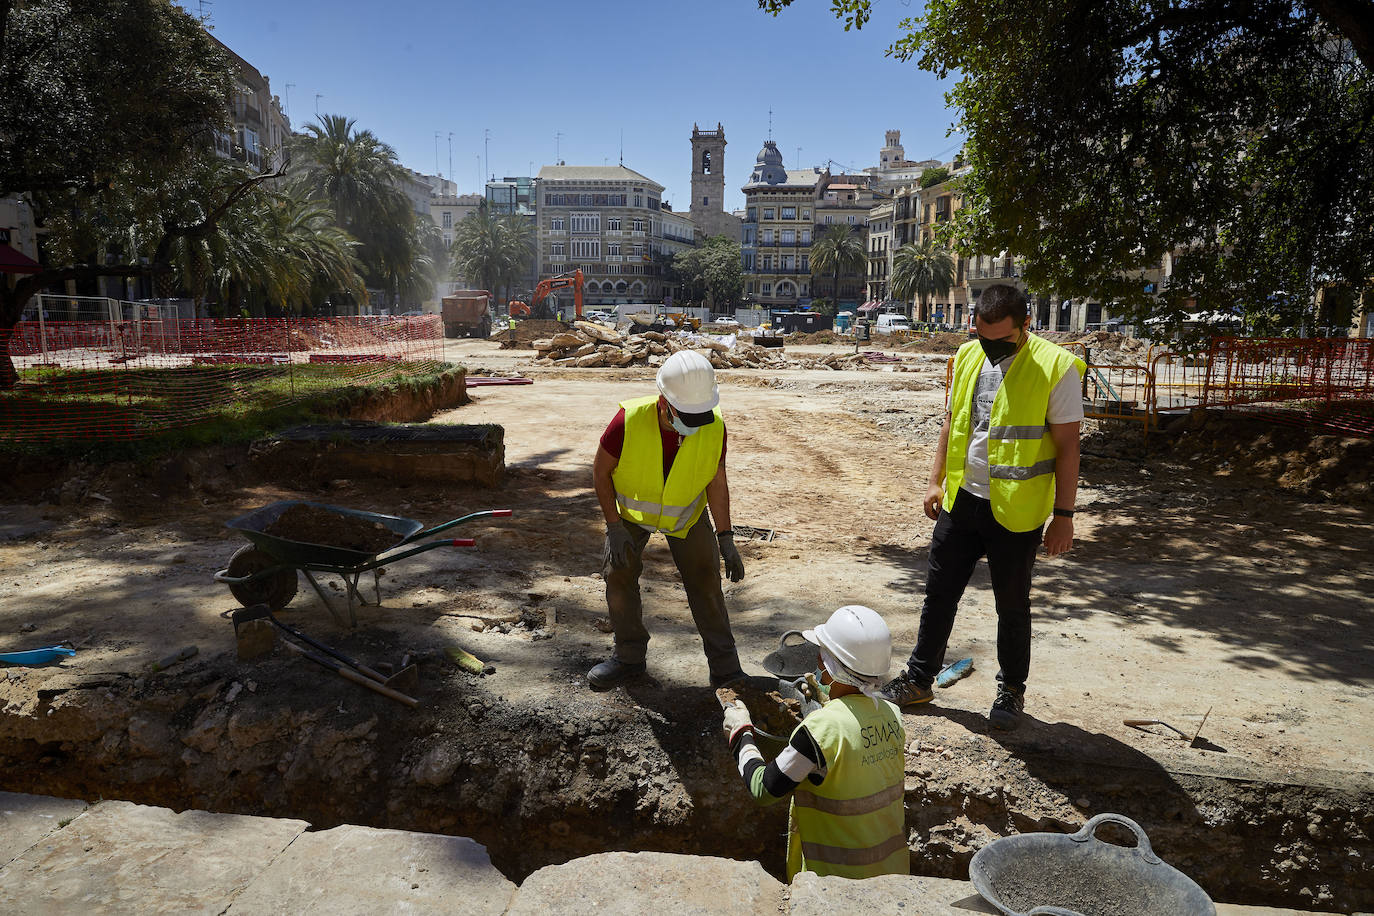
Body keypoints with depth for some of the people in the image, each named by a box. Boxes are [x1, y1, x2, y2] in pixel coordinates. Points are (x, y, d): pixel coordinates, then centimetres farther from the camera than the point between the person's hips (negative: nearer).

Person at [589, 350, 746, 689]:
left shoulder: (714, 427, -29)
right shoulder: (629, 420, -35)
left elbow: (717, 483, -13)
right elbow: (601, 471, -18)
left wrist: (726, 538, -14)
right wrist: (614, 526, -19)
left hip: (686, 510, 1)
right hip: (633, 508, 0)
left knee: (705, 580, 1)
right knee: (618, 575, 0)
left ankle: (725, 667, 13)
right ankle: (629, 655, 21)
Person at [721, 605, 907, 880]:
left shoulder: (823, 728, -26)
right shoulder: (893, 714, -6)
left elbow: (764, 789, -18)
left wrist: (740, 731, -5)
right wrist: (826, 701, 15)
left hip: (839, 874, -6)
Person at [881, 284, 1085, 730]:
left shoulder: (1056, 366, -12)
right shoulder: (968, 356, 4)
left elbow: (1067, 446, -10)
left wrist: (1063, 515, -11)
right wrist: (936, 482, 10)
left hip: (1015, 510, -4)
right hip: (961, 498, 5)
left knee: (1012, 605, 11)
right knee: (939, 593, 12)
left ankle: (1011, 690, 31)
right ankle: (918, 679, 27)